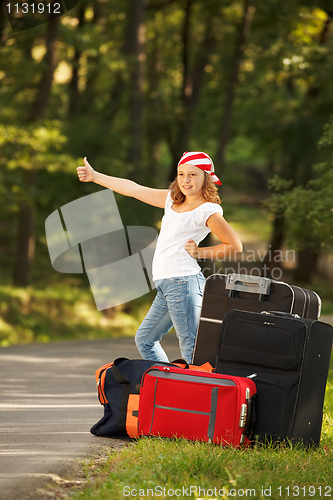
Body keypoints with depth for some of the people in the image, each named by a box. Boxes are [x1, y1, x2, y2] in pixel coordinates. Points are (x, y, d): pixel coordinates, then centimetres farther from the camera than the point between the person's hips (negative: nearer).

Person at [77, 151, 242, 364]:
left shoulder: (208, 211, -6)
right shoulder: (173, 200, 16)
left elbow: (235, 245, -5)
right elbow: (134, 189, 22)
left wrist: (200, 252, -8)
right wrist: (95, 176, 25)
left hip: (184, 281, -9)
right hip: (166, 284, 9)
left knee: (191, 350, -12)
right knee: (145, 339, 16)